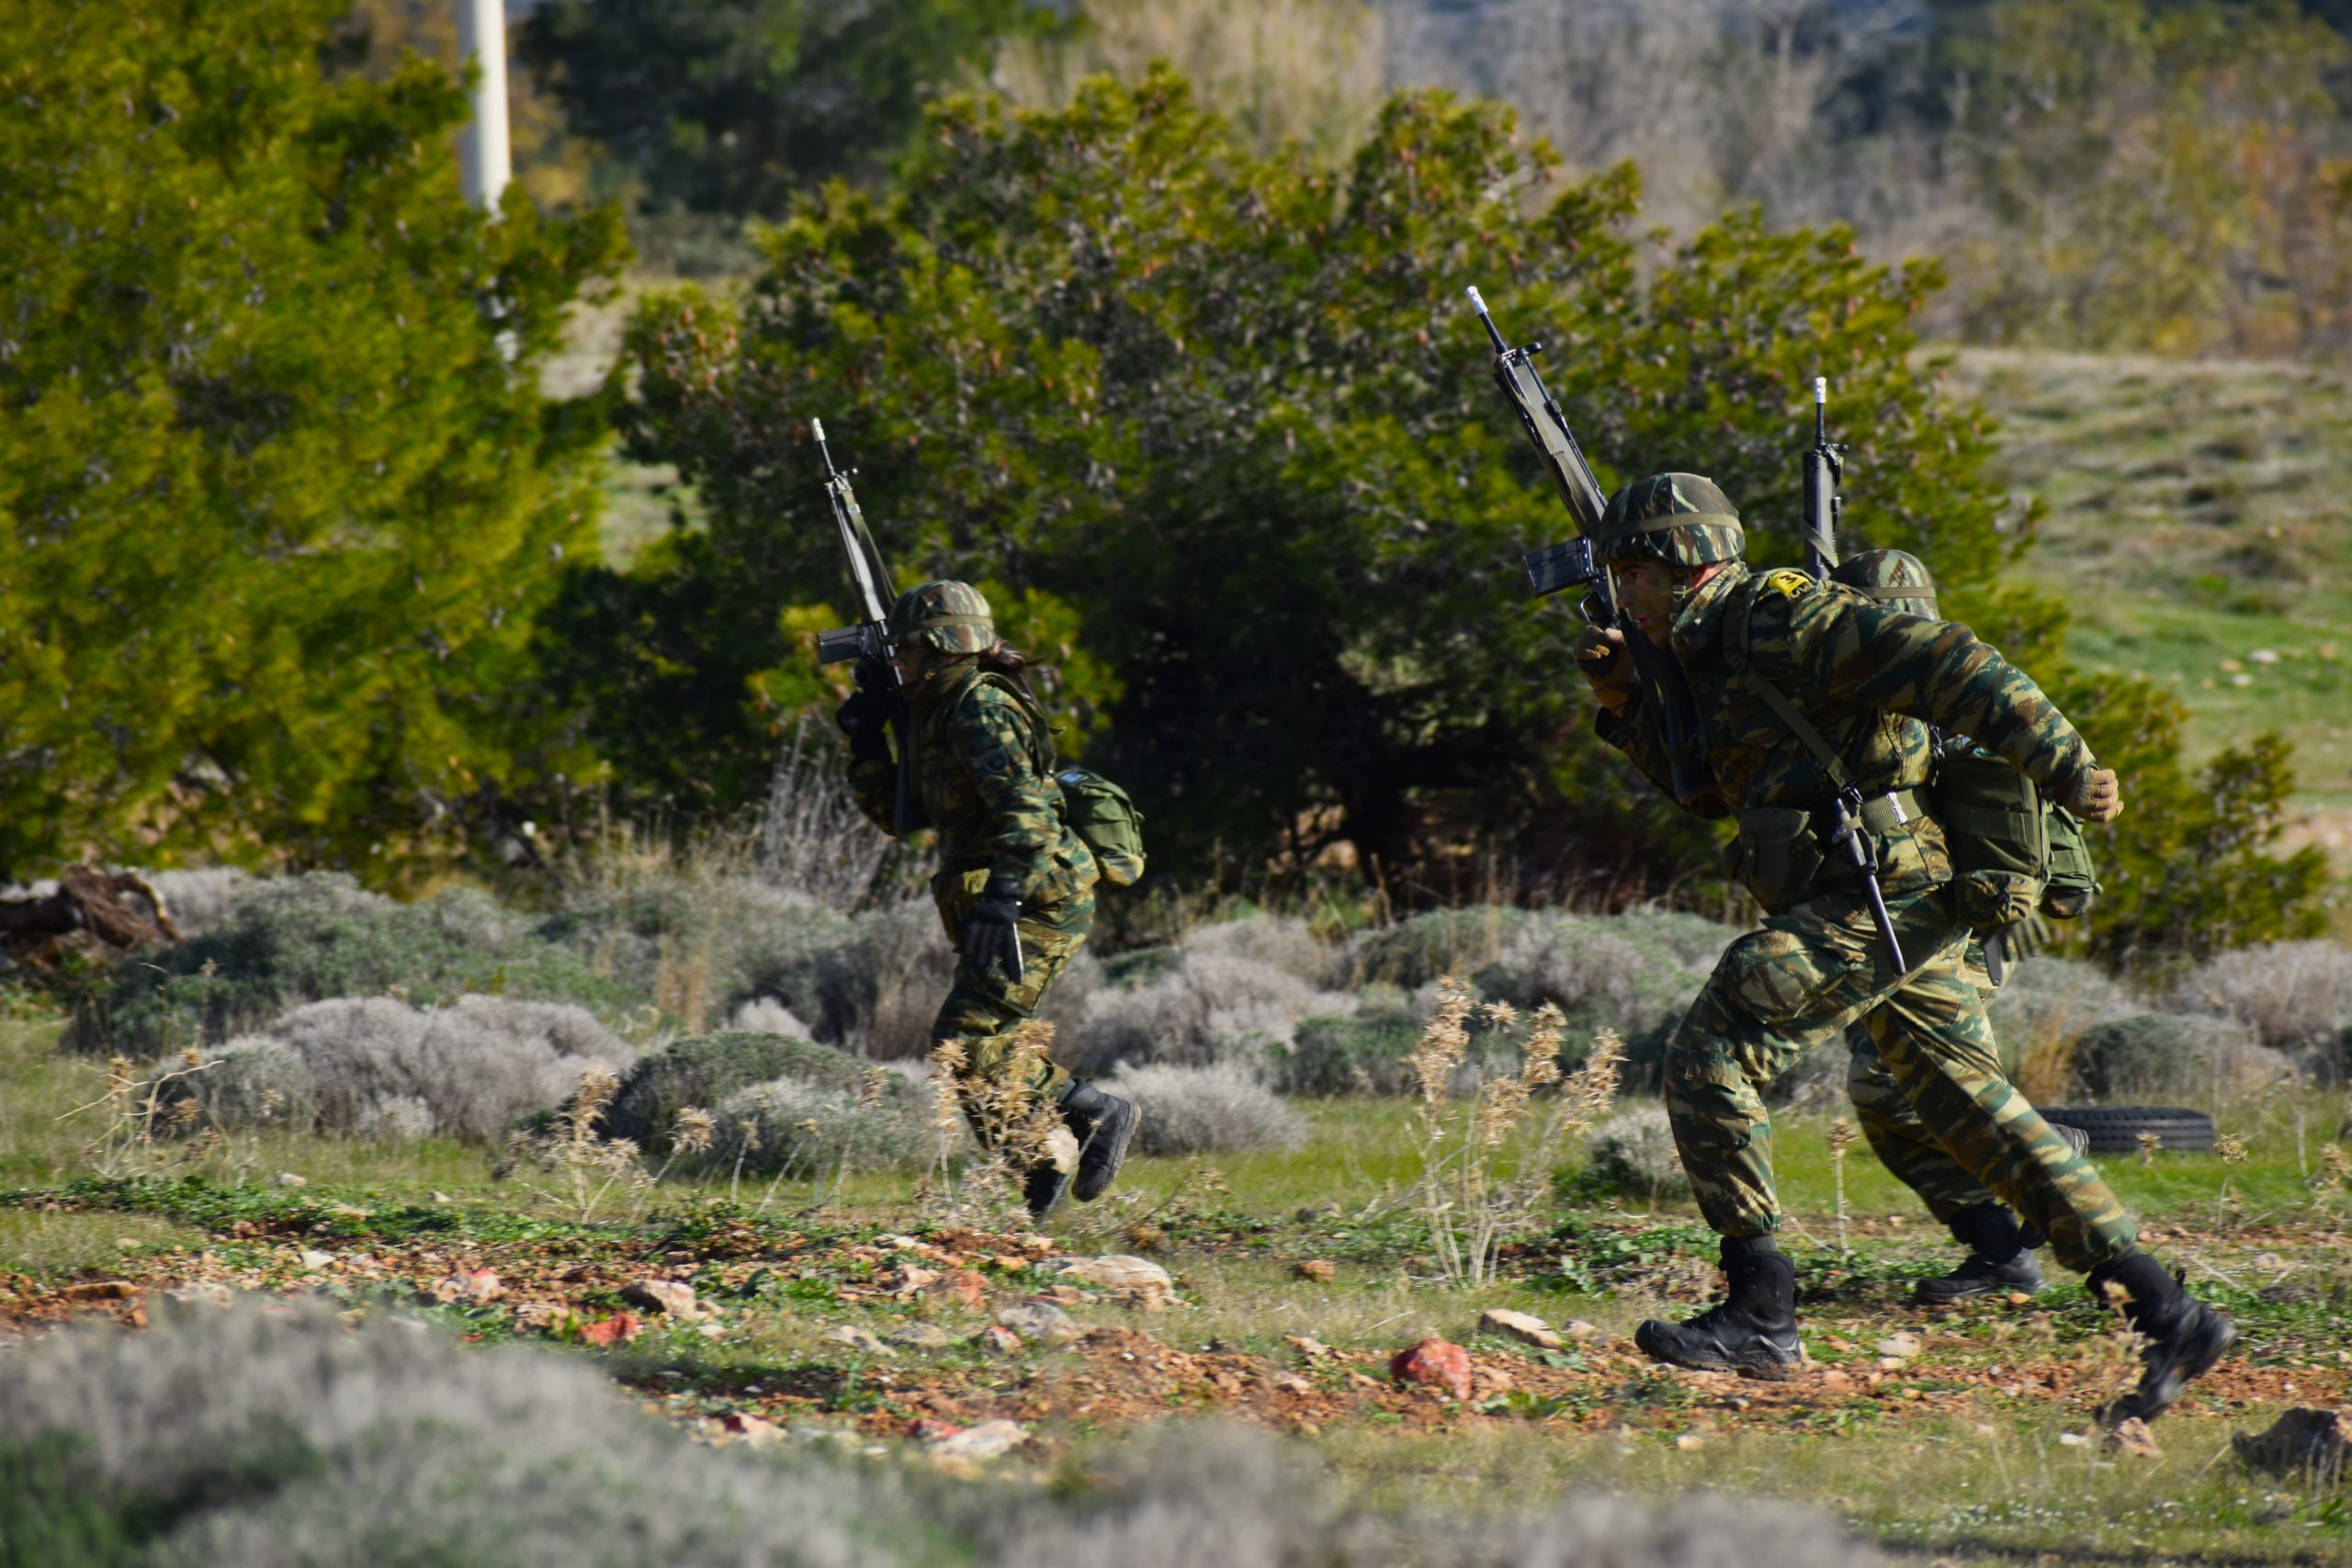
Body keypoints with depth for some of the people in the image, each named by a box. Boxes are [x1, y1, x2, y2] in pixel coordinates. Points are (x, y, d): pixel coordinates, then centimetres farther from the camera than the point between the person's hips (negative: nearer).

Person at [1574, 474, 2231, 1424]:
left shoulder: (1779, 619, -11)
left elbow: (1950, 666, -19)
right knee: (1972, 1107, 10)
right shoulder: (1717, 651, 20)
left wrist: (2065, 769, -24)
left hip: (1879, 892, -10)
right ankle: (2168, 1317, 9)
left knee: (1710, 1059, -11)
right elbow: (1710, 788, 33)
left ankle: (1759, 1315, -10)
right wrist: (1626, 701, 18)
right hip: (1901, 907, 10)